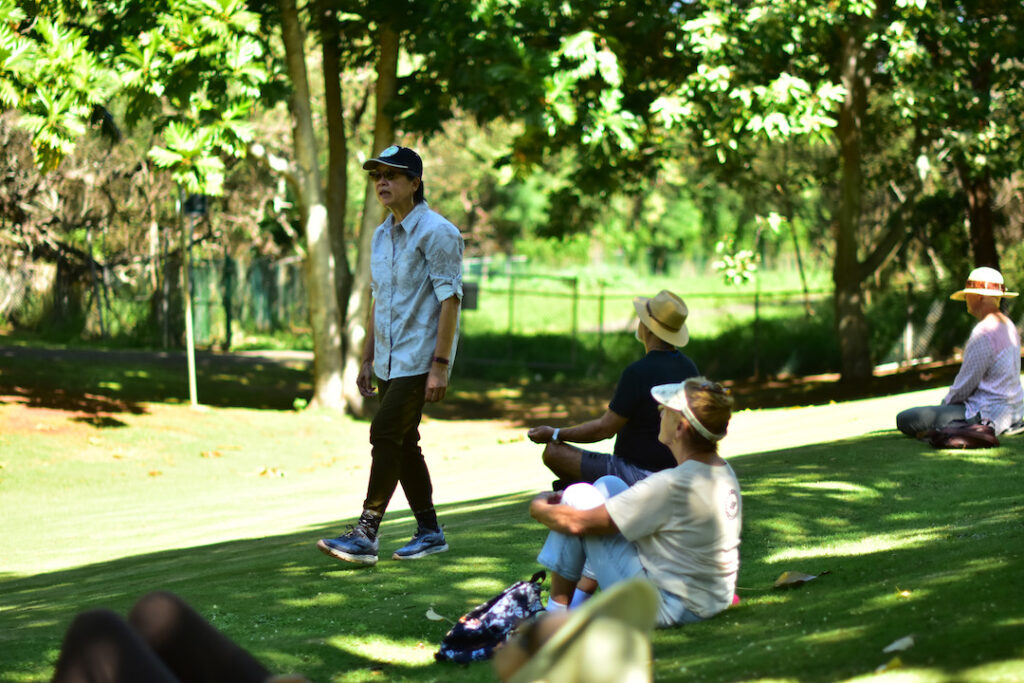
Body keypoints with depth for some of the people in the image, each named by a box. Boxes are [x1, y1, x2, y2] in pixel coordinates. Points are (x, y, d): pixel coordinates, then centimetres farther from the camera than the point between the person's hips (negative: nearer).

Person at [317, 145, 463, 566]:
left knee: (386, 434, -15)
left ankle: (366, 535, -15)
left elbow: (449, 300, -16)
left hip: (419, 358, -9)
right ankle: (429, 532, 18)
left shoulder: (435, 232, -11)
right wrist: (367, 359, 18)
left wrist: (440, 365, -21)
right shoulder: (382, 236, 15)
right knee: (402, 443, 10)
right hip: (389, 362, 9)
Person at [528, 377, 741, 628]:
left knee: (578, 495, -3)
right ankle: (579, 600, 22)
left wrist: (539, 508, 2)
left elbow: (577, 522, -20)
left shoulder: (672, 484, -27)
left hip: (667, 610, -9)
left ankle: (556, 612, 9)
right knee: (608, 485, 15)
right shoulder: (725, 473, -1)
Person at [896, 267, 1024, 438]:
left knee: (904, 420, -14)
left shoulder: (983, 333, -22)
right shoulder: (1009, 326, 10)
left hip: (987, 414, -10)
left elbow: (964, 386, -17)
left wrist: (947, 402, 4)